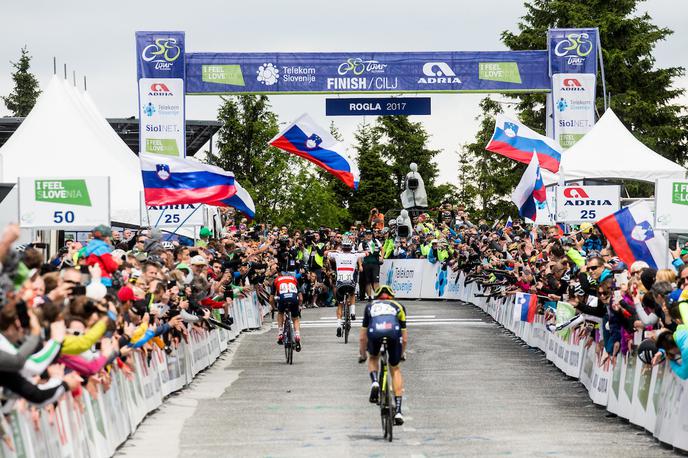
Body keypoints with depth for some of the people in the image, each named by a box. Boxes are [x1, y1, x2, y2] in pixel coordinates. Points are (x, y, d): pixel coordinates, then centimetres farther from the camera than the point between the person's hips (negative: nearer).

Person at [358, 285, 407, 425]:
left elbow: (363, 337, 39)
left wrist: (362, 355, 54)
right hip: (393, 331, 0)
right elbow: (404, 338, 38)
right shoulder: (398, 306, 35)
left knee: (373, 358, 33)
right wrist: (402, 354, 55)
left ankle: (374, 382, 2)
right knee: (395, 369, 20)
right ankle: (398, 411, 13)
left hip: (374, 332, 0)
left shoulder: (370, 306, 36)